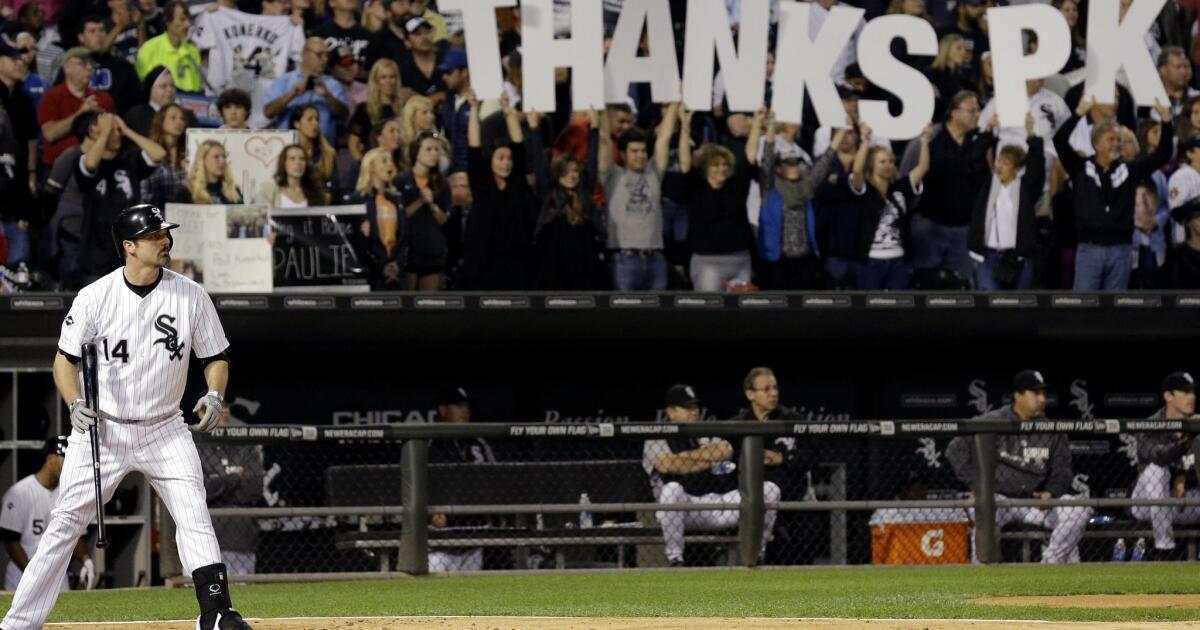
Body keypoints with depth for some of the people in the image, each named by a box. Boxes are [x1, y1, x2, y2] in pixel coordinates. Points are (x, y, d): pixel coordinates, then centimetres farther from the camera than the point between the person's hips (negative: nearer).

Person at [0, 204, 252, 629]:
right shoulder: (95, 298, -7)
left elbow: (216, 356, 7)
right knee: (65, 525, 0)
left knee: (195, 516, -12)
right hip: (101, 430, -1)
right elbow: (65, 359, 1)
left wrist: (214, 395, -13)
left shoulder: (191, 297, -2)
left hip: (164, 431, 1)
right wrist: (75, 404, -17)